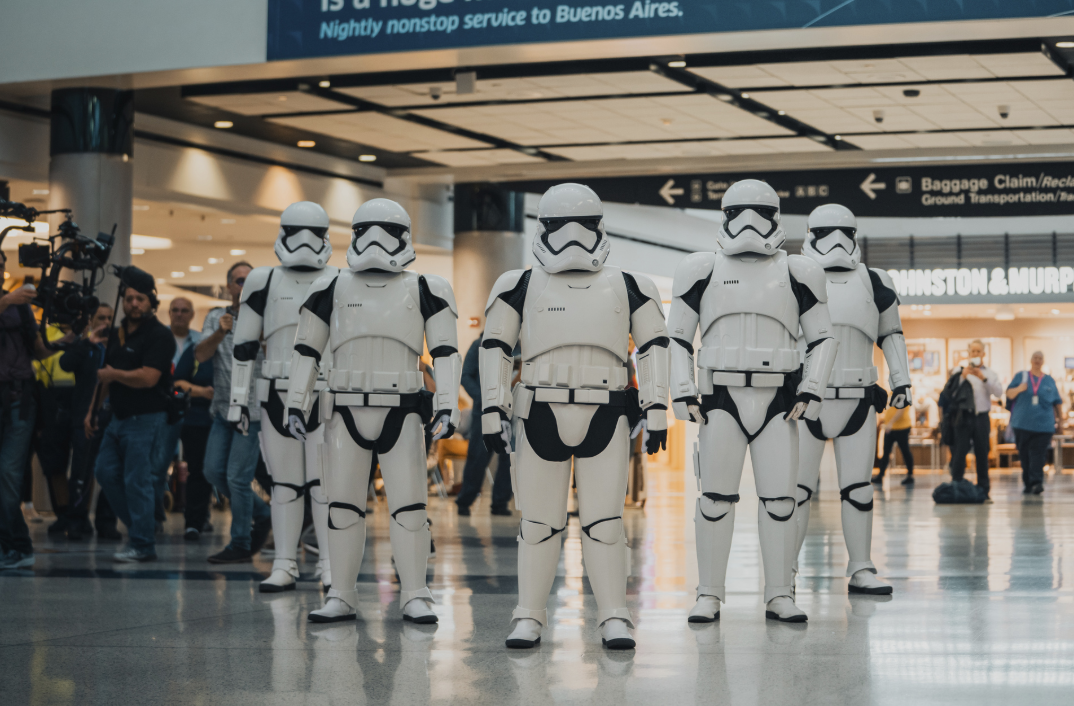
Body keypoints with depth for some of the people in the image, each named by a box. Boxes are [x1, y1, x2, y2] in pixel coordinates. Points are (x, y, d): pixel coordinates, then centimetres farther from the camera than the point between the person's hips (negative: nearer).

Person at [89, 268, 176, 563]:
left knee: (137, 480, -8)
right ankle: (140, 526, 21)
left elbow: (147, 378, -22)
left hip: (145, 418, -9)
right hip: (118, 416, 9)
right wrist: (93, 410, 15)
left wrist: (113, 375, -10)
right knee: (106, 472, 9)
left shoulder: (159, 335, -12)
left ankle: (142, 545, -1)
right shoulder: (117, 334, 13)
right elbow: (105, 375, 21)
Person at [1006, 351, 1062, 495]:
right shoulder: (1021, 376, 10)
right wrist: (1018, 389, -17)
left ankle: (1036, 482, -19)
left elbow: (1057, 402, 15)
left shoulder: (1049, 380, 11)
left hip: (1043, 424, -1)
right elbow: (1009, 394, 4)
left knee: (1038, 454, -12)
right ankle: (1028, 483, 11)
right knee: (1024, 455, 3)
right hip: (1023, 423, 1)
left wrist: (1060, 419, 12)